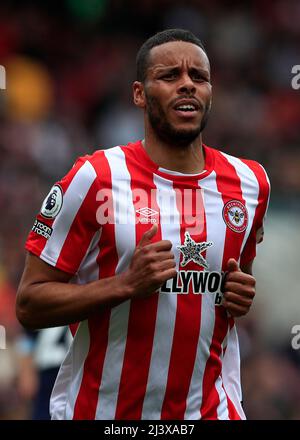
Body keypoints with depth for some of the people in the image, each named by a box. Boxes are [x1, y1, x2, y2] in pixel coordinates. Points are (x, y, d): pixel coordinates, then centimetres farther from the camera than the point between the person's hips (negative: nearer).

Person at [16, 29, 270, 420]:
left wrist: (241, 293, 0)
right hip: (100, 408, -3)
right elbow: (29, 303, -11)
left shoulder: (250, 182, 4)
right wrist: (127, 284, -23)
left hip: (210, 406, 3)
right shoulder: (94, 178, -11)